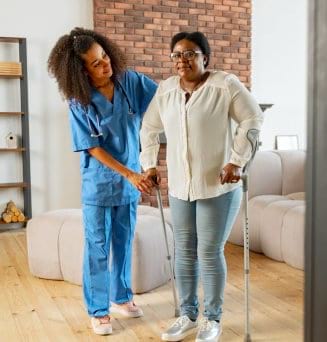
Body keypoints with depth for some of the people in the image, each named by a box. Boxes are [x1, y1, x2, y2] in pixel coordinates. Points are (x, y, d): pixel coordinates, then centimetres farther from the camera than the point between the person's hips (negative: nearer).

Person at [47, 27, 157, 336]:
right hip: (99, 183, -3)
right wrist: (129, 174, -18)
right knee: (98, 248, 5)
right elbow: (93, 148, -14)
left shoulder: (129, 81, -8)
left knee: (124, 243, 16)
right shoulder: (79, 103, -15)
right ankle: (98, 310, 21)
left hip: (130, 180, 4)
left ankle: (121, 298, 35)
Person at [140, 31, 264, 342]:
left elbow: (252, 120, -10)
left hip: (217, 186, -5)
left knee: (210, 253, 1)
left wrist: (236, 161, -16)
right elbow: (149, 128, 17)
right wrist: (149, 165, 12)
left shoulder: (225, 84, -9)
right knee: (184, 252, 12)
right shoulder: (165, 89, 6)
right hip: (179, 187, 5)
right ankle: (188, 316, 28)